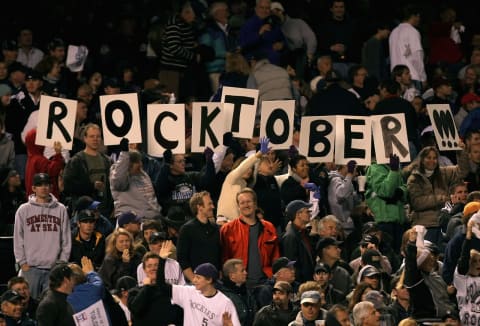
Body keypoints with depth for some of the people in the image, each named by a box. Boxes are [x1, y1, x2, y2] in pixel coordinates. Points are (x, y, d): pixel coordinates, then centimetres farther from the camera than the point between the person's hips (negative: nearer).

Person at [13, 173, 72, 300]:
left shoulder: (61, 209, 6)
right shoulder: (24, 210, 4)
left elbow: (66, 239, 7)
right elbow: (18, 238, 4)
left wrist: (62, 262, 0)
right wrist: (22, 262, -2)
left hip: (54, 267, 0)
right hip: (30, 268, 0)